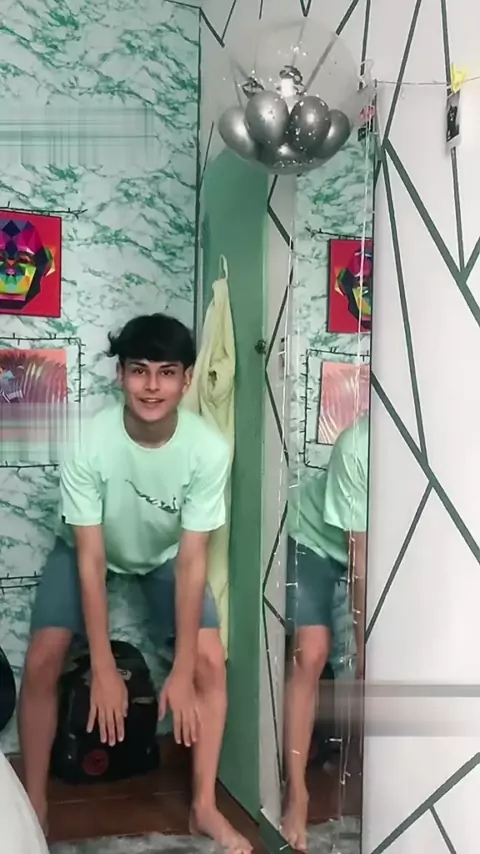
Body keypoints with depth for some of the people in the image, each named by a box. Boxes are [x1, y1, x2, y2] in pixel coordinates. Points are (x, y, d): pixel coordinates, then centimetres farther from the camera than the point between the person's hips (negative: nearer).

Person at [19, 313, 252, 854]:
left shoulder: (208, 450, -33)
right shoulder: (90, 445, -35)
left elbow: (191, 560, -26)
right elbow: (91, 558, -28)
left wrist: (181, 671, -26)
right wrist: (103, 668, -27)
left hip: (166, 553, 1)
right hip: (89, 549, 0)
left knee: (210, 661, -13)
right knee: (42, 662, -15)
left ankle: (204, 807, 5)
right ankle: (34, 805, 6)